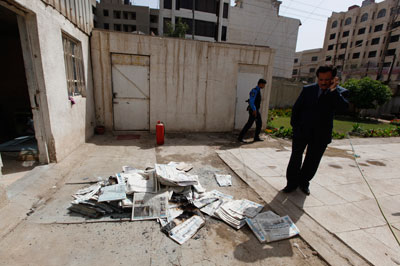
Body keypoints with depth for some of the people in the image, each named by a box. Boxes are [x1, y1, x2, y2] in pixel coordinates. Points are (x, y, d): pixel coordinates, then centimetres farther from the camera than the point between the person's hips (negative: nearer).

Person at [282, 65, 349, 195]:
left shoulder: (339, 92, -2)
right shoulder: (308, 89, 0)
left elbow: (344, 107, -21)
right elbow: (296, 109, 4)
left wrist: (333, 90, -25)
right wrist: (295, 126, 0)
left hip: (321, 134, 0)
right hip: (302, 131, 0)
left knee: (312, 161, 11)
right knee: (295, 158, 5)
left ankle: (304, 182, 29)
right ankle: (292, 183, 19)